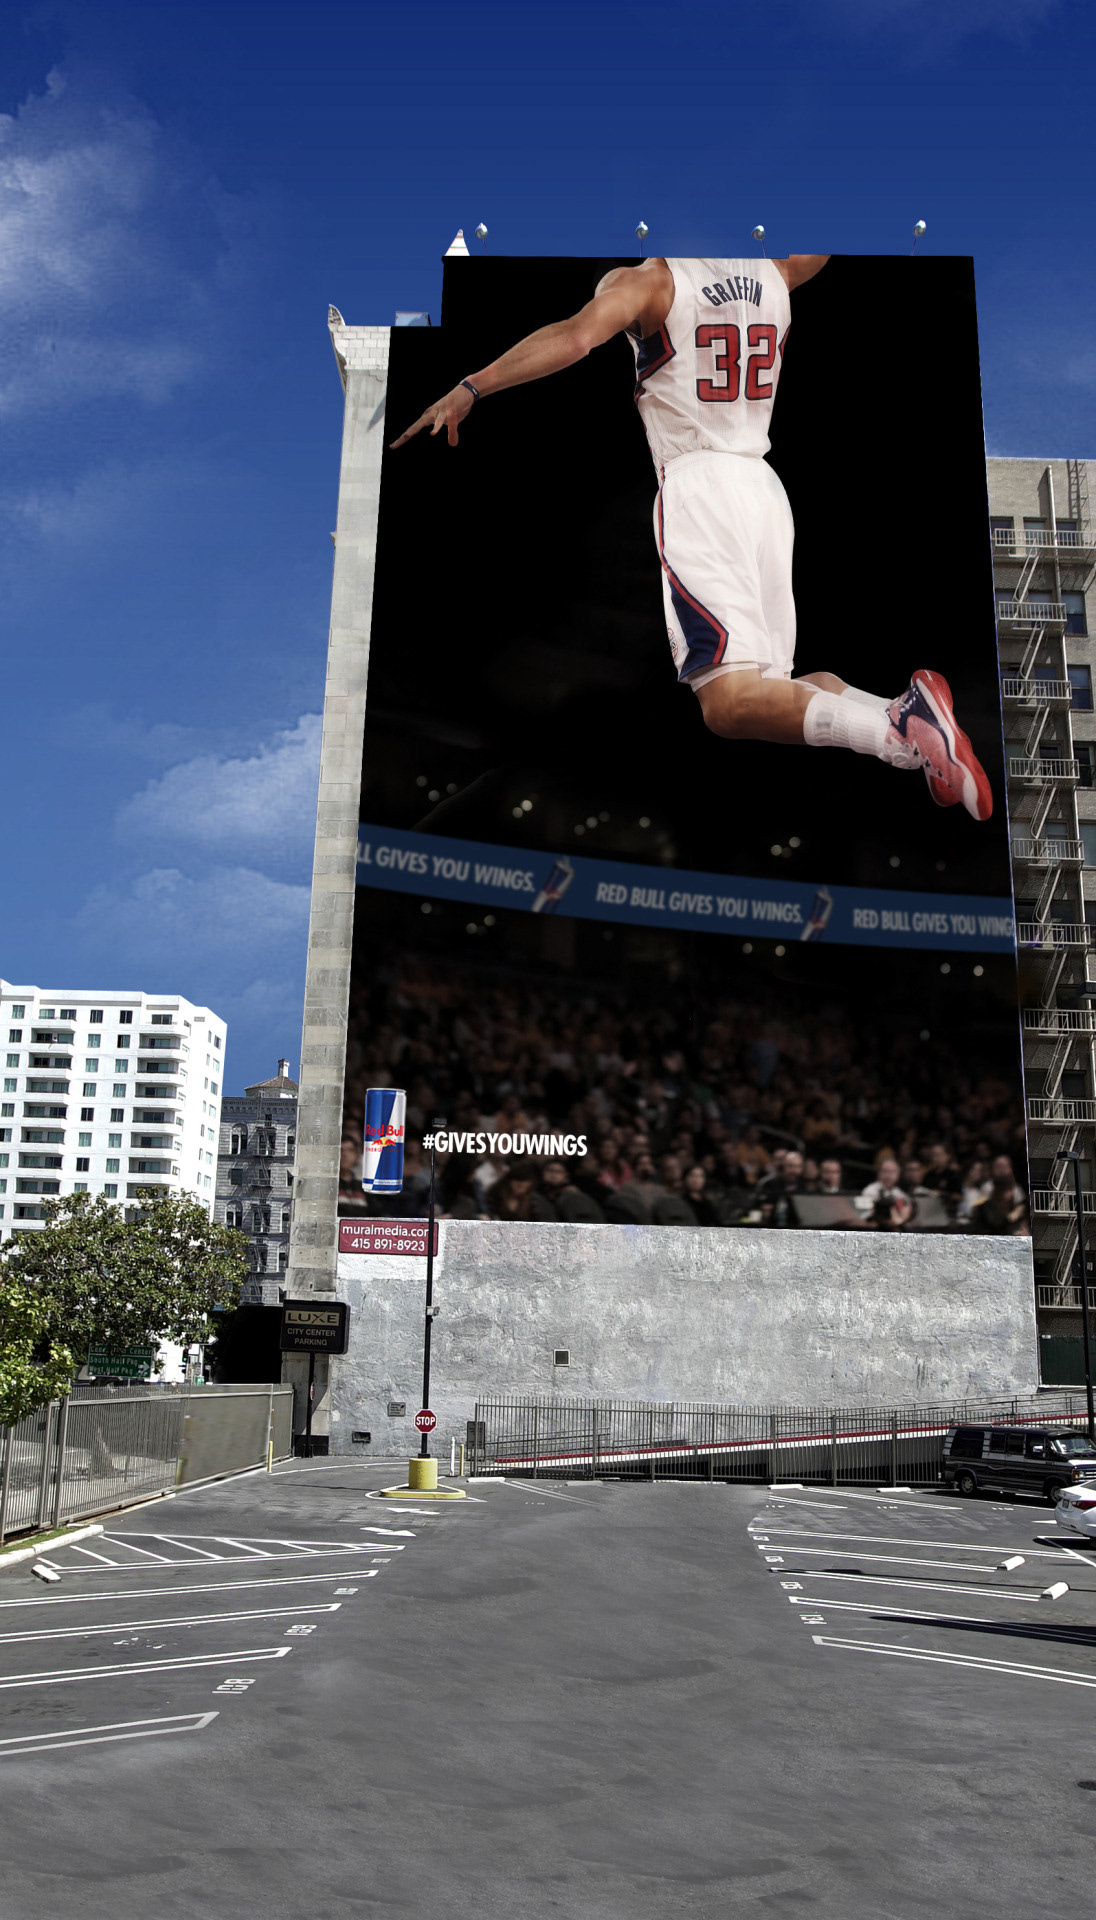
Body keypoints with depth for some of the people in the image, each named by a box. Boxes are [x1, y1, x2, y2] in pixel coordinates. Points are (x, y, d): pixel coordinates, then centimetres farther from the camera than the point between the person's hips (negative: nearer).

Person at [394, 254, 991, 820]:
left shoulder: (654, 279, 1)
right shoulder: (773, 276, 17)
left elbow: (575, 337, -14)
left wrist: (468, 389, -10)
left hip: (699, 487, -7)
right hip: (766, 488, 7)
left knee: (729, 702, -18)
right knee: (768, 687, 13)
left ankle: (895, 728, -37)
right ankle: (909, 710, -9)